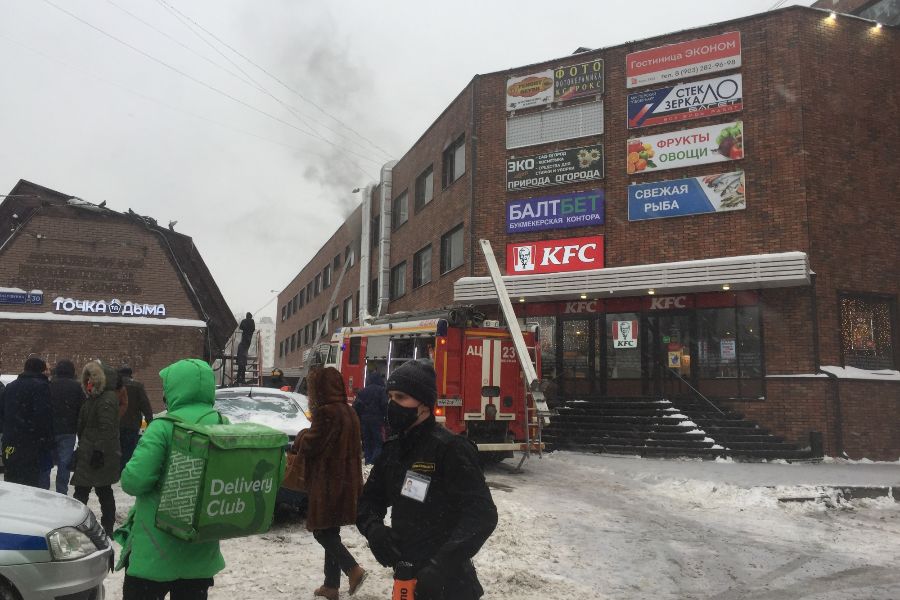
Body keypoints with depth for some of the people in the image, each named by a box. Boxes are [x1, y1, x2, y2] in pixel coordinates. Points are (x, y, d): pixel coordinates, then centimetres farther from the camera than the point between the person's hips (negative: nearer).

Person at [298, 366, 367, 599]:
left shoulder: (326, 412, -17)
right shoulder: (349, 412, 11)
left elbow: (311, 445, -12)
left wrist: (298, 445, 8)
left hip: (328, 482, -9)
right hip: (346, 481, 9)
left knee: (322, 531, 2)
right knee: (331, 532, 14)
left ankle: (353, 569, -7)